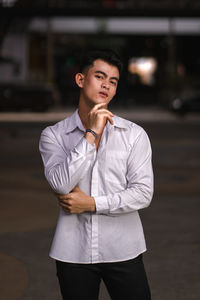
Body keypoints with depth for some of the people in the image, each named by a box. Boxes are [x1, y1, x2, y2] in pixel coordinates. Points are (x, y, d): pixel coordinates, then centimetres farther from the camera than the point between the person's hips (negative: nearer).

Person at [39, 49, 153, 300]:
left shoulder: (134, 135, 2)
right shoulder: (53, 135, 2)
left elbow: (143, 193, -4)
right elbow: (62, 183, -14)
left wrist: (91, 203, -10)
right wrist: (92, 134, -15)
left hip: (122, 250, 0)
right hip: (73, 251, 0)